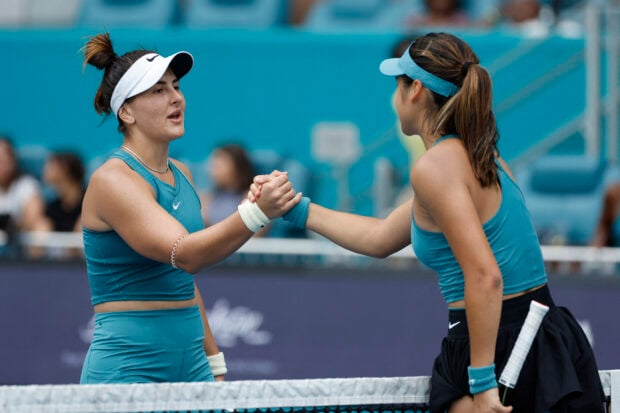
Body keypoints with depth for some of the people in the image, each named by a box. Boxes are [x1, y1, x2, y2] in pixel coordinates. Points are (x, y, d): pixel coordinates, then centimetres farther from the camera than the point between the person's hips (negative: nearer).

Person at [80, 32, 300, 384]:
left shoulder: (181, 175, 12)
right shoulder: (113, 180, -13)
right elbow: (183, 254, -27)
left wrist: (213, 361, 18)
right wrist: (257, 212, -39)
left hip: (189, 366, 7)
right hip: (128, 370, -7)